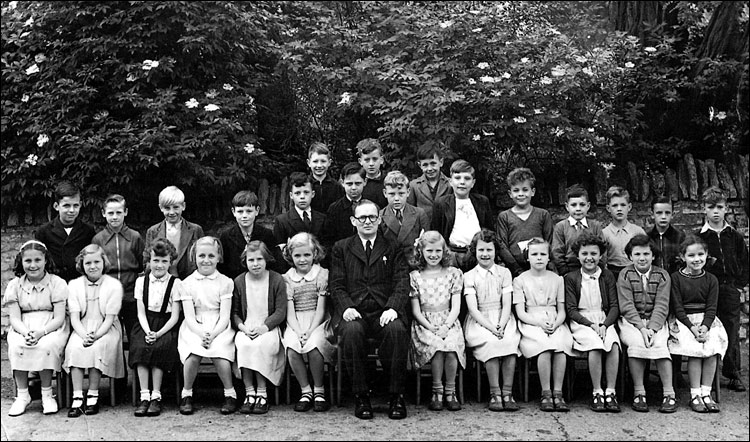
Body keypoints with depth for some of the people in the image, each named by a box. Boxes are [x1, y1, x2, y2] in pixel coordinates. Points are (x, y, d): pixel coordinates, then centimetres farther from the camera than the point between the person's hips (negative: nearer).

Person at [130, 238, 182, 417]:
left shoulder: (175, 283, 1)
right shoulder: (141, 281, 8)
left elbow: (175, 316, -3)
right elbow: (141, 312, 4)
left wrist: (158, 333, -18)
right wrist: (147, 331, -15)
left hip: (166, 326, -2)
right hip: (146, 324, 2)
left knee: (159, 347, -30)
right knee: (140, 347, -28)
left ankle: (156, 396, -20)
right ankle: (144, 396, -23)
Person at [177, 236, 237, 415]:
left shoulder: (225, 282, 4)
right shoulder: (187, 283, 6)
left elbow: (224, 316, -2)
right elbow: (189, 316, -2)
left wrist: (212, 334, -19)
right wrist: (201, 333, -21)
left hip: (219, 328, 0)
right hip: (194, 328, 1)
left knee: (219, 354, -29)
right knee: (192, 355, -29)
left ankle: (230, 393, -6)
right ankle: (186, 394, -5)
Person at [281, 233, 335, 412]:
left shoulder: (322, 274, 3)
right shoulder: (287, 278, 8)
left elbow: (321, 308, -3)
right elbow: (289, 312, 1)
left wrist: (310, 331, -16)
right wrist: (299, 332, -16)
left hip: (318, 322, -2)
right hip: (295, 324, 2)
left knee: (314, 344, -32)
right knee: (291, 347, -29)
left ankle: (319, 390, -12)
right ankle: (305, 391, -13)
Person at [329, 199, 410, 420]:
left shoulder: (393, 248, 16)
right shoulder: (341, 248, 17)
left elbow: (402, 283, 4)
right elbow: (336, 284, 7)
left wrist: (392, 308, -15)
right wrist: (347, 307, -12)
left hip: (384, 312, 0)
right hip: (354, 312, 0)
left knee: (397, 330, -33)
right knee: (351, 331, -34)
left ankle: (396, 396, -18)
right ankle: (361, 396, -19)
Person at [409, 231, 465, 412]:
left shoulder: (453, 273, 9)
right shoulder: (415, 276, 7)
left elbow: (456, 307, 3)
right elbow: (416, 311, 3)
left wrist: (445, 327, -14)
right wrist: (432, 328, -12)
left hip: (448, 322, 1)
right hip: (424, 323, -1)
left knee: (451, 345, -30)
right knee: (436, 345, -31)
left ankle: (450, 391, -11)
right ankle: (437, 391, -13)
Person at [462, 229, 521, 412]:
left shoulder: (504, 273, 10)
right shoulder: (469, 276, 4)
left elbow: (507, 305, 1)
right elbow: (473, 309, -6)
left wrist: (501, 326, -16)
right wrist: (491, 328, -18)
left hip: (503, 319, 2)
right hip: (479, 322, -2)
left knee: (510, 342, -29)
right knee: (492, 343, -32)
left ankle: (507, 393, -21)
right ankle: (495, 393, -23)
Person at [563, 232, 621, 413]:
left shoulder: (607, 276, 11)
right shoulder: (571, 278, 5)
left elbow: (614, 306, 6)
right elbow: (571, 309, 0)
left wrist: (604, 325, -12)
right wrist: (591, 324, -13)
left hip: (604, 322, 2)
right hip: (581, 323, -2)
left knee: (613, 345, -29)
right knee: (595, 345, -31)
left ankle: (610, 391, -22)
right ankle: (597, 392, -21)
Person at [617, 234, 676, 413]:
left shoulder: (662, 275, 5)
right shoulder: (625, 275, 3)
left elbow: (661, 306, -4)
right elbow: (627, 306, -6)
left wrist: (652, 328, -20)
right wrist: (641, 328, -20)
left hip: (656, 322, 1)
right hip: (631, 321, -1)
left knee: (659, 345, -29)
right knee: (636, 343, -31)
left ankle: (669, 394, -22)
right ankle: (639, 393, -22)